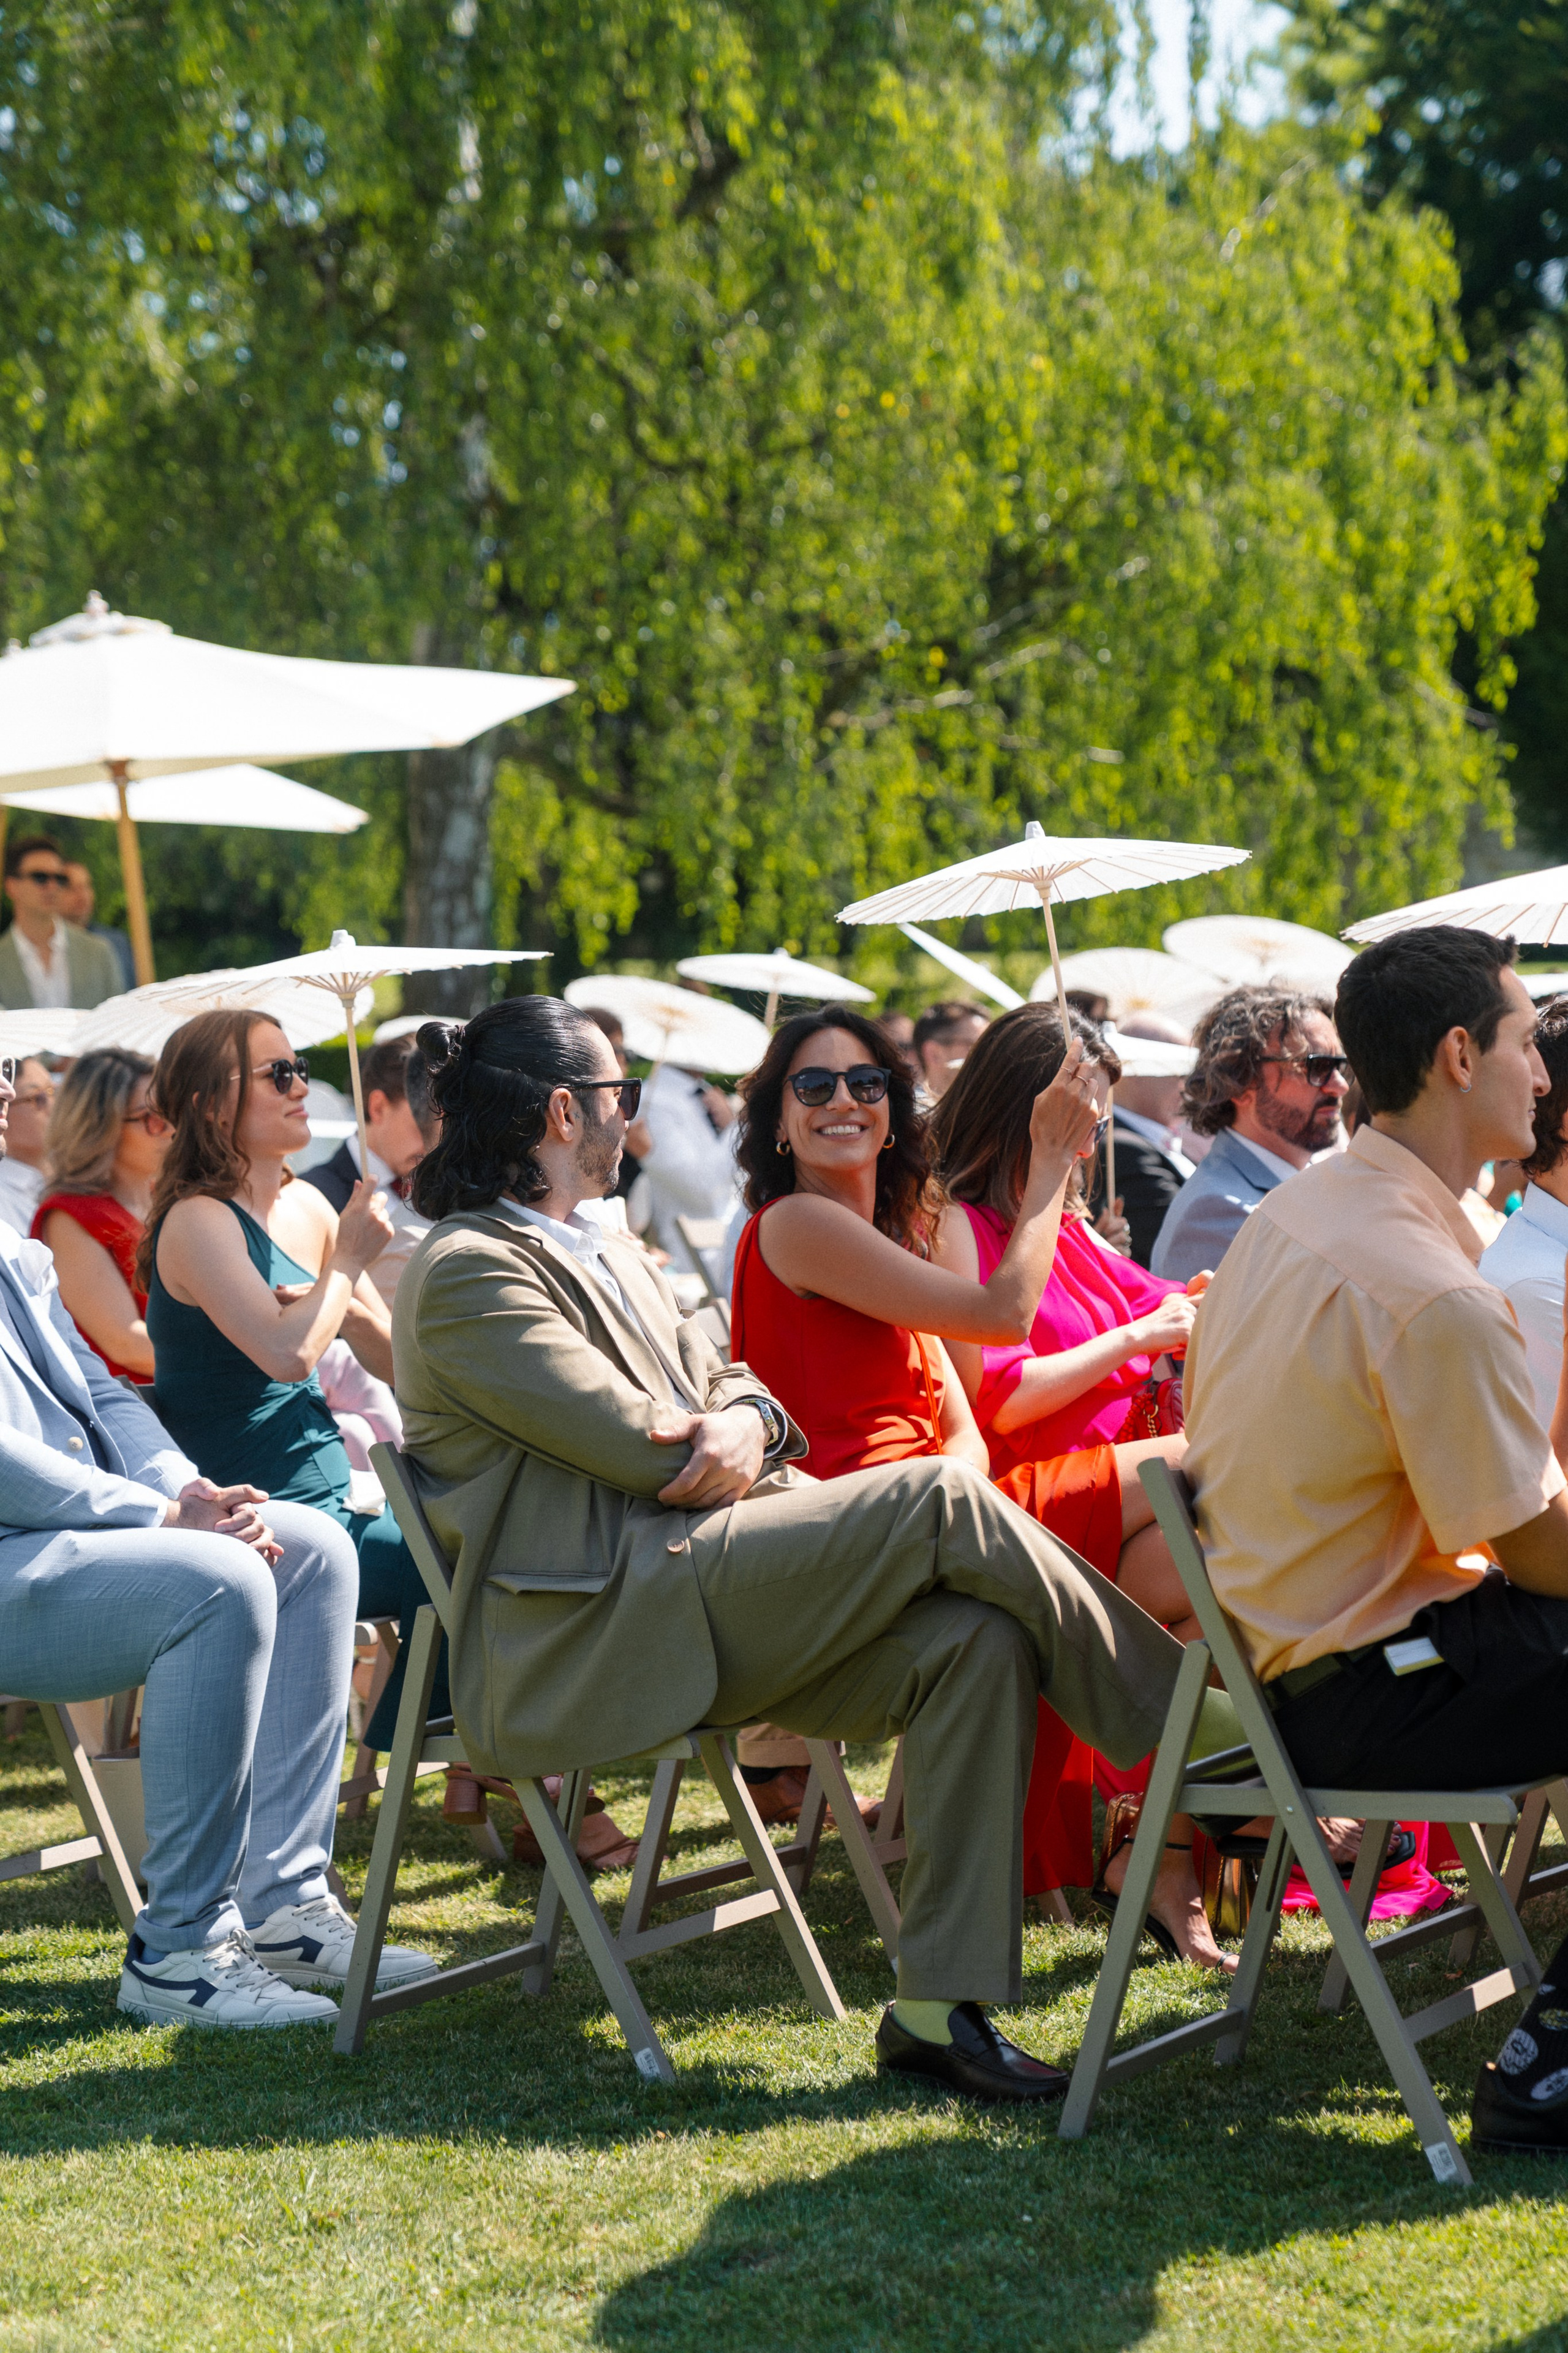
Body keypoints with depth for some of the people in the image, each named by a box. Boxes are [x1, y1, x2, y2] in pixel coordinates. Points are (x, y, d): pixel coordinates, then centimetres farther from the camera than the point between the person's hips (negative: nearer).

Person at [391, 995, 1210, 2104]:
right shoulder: (469, 1271, -5)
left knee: (975, 1638, -16)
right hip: (596, 1629, -9)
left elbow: (727, 1380, 21)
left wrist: (745, 1422, -3)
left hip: (707, 1611, 9)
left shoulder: (615, 1258, 27)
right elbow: (642, 1443, -12)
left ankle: (941, 2003, -18)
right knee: (943, 1498, -21)